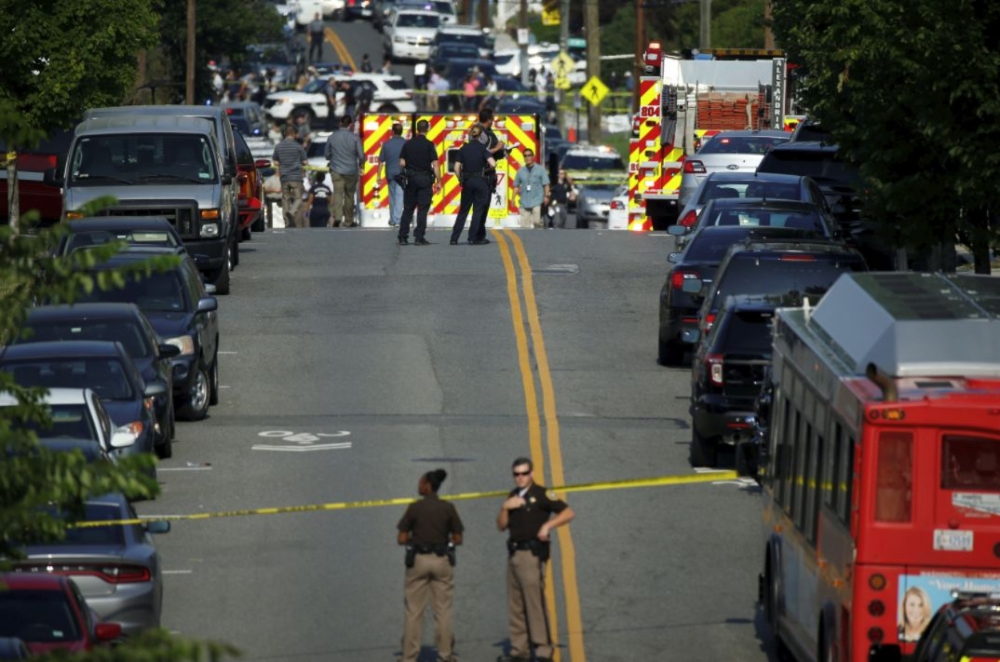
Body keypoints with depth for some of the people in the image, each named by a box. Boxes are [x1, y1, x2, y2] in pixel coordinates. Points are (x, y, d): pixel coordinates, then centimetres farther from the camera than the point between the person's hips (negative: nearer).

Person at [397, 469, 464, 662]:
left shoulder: (414, 508, -7)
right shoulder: (448, 508, -1)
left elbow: (401, 539, -6)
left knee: (414, 611, 4)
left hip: (418, 559, -2)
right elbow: (458, 539, 1)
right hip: (441, 560, 2)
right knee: (442, 610, 10)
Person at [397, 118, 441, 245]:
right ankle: (419, 237, -5)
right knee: (423, 209, 0)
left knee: (408, 209, 11)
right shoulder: (429, 145, -8)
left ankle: (403, 237, 8)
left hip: (410, 178, 3)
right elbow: (435, 164, -12)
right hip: (425, 179, -3)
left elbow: (401, 163, 3)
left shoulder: (408, 144, 3)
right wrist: (438, 181, -7)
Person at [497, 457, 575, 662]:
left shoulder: (540, 494, -5)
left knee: (535, 603, -12)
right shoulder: (513, 496, 17)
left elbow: (568, 513, -11)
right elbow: (501, 526, 15)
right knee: (515, 606, 7)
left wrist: (548, 525, -21)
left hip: (532, 553, -8)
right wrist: (505, 507, -2)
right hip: (514, 553, 8)